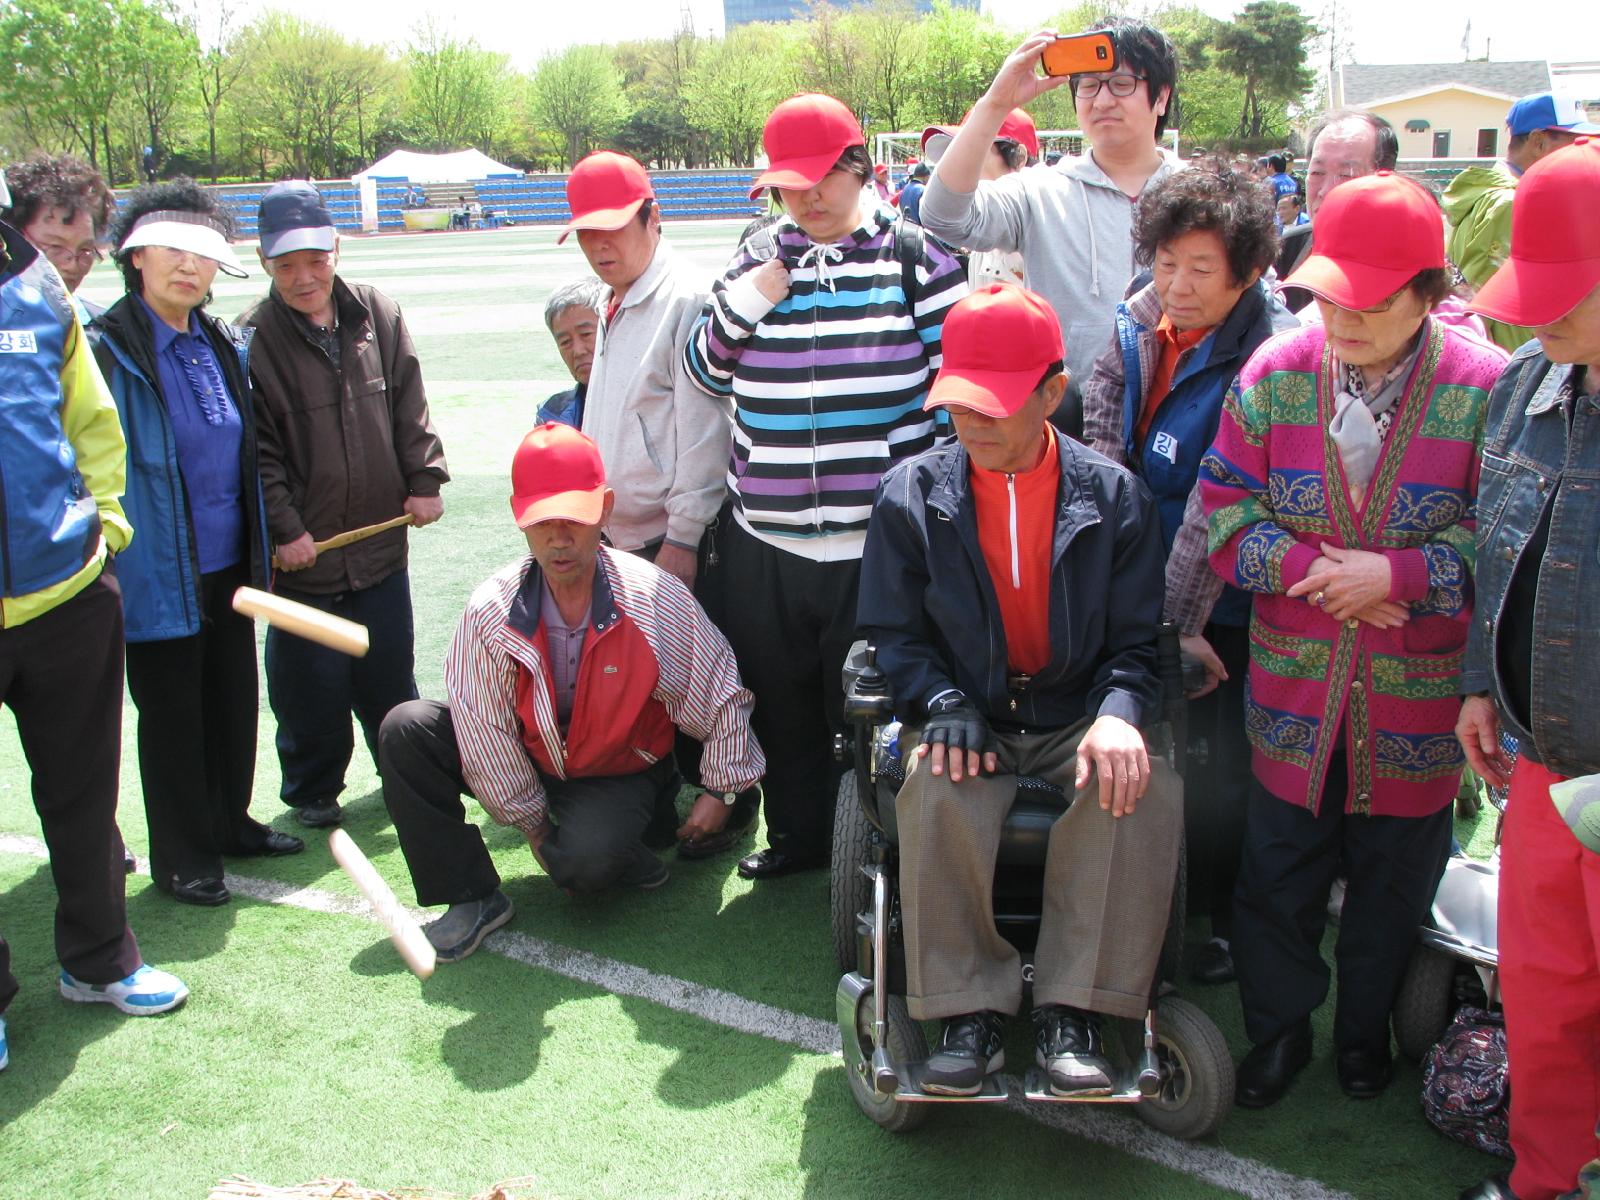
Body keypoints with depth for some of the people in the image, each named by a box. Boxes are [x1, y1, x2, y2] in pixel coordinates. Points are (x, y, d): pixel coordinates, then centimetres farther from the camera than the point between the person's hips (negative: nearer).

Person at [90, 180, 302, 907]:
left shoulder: (226, 348, 8)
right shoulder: (107, 351, -13)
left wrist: (261, 546, 16)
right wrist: (110, 564, -18)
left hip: (228, 565, 6)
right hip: (159, 574, -6)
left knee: (234, 699, 17)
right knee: (171, 712, 6)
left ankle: (229, 822, 37)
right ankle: (180, 856, 22)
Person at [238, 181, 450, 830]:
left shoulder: (377, 313, 1)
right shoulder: (252, 340, -11)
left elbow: (409, 406, 8)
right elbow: (255, 448, -10)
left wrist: (425, 479, 1)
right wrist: (283, 527, -14)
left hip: (381, 535, 3)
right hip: (304, 550, -3)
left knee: (390, 673, 17)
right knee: (312, 685, 7)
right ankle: (312, 793, 27)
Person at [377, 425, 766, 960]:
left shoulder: (656, 598, -23)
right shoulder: (491, 612, -20)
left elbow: (721, 694, -10)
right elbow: (484, 729, -12)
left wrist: (720, 790, -4)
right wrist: (529, 821, -6)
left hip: (617, 773, -3)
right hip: (528, 760, 3)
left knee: (583, 862, -34)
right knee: (407, 729, -18)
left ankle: (618, 843, 6)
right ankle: (473, 899, -10)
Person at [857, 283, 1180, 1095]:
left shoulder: (1113, 495, 1)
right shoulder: (910, 495, 1)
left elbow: (1137, 640, 1)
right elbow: (891, 631, 3)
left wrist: (1120, 714, -21)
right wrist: (943, 704, -17)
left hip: (1078, 717, 1)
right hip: (967, 717, 0)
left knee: (1147, 788, -32)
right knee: (936, 796, -35)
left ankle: (1074, 1007, -18)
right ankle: (969, 1007, -16)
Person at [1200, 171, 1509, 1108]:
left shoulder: (1486, 388, -11)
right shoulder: (1275, 375, -4)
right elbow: (1226, 518, -3)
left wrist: (1395, 576, -20)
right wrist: (1324, 572, -16)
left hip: (1421, 697, -1)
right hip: (1295, 689, 2)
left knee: (1395, 876, 17)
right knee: (1278, 870, 12)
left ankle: (1366, 1028, 41)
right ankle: (1280, 1026, 34)